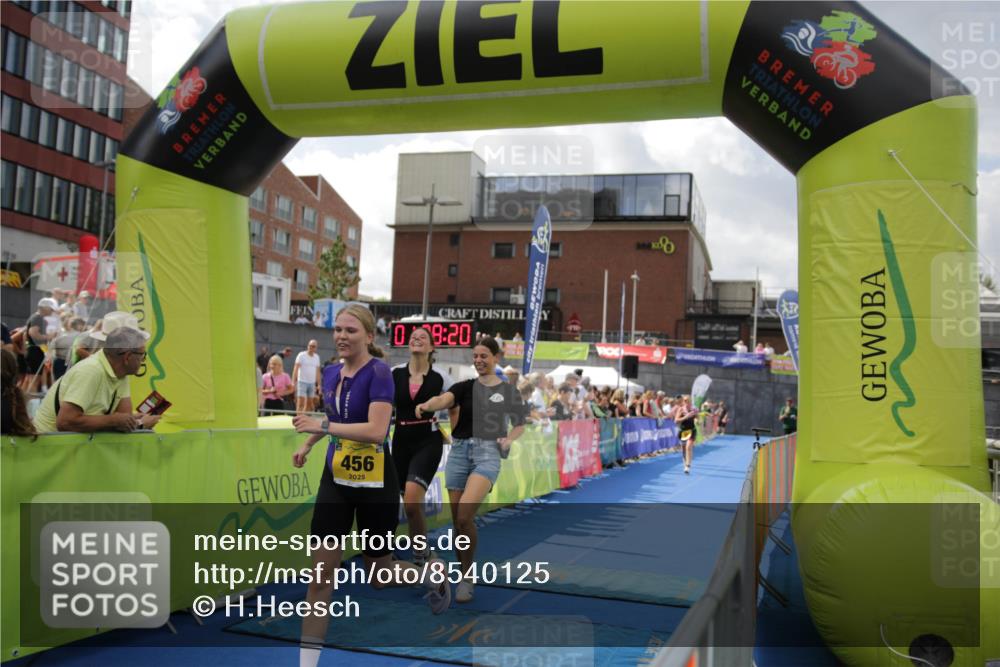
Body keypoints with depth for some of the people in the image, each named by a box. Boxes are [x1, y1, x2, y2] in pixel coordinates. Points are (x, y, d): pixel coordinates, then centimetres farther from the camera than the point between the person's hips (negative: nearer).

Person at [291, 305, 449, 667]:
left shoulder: (378, 372, -17)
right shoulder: (330, 373, 4)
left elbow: (376, 431, -28)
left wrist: (322, 425, -28)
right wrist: (308, 445, 19)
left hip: (375, 484, -5)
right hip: (335, 480, 6)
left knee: (379, 575, 11)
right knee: (321, 575, 1)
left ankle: (434, 574, 41)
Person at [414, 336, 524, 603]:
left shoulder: (508, 391, 6)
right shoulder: (465, 387, 9)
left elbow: (519, 425, 15)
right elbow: (444, 399, -12)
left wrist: (509, 439, -7)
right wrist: (427, 405, -35)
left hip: (488, 453, -3)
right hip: (459, 451, 3)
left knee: (465, 515, -21)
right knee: (457, 520, 4)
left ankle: (467, 578, -5)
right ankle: (463, 574, 22)